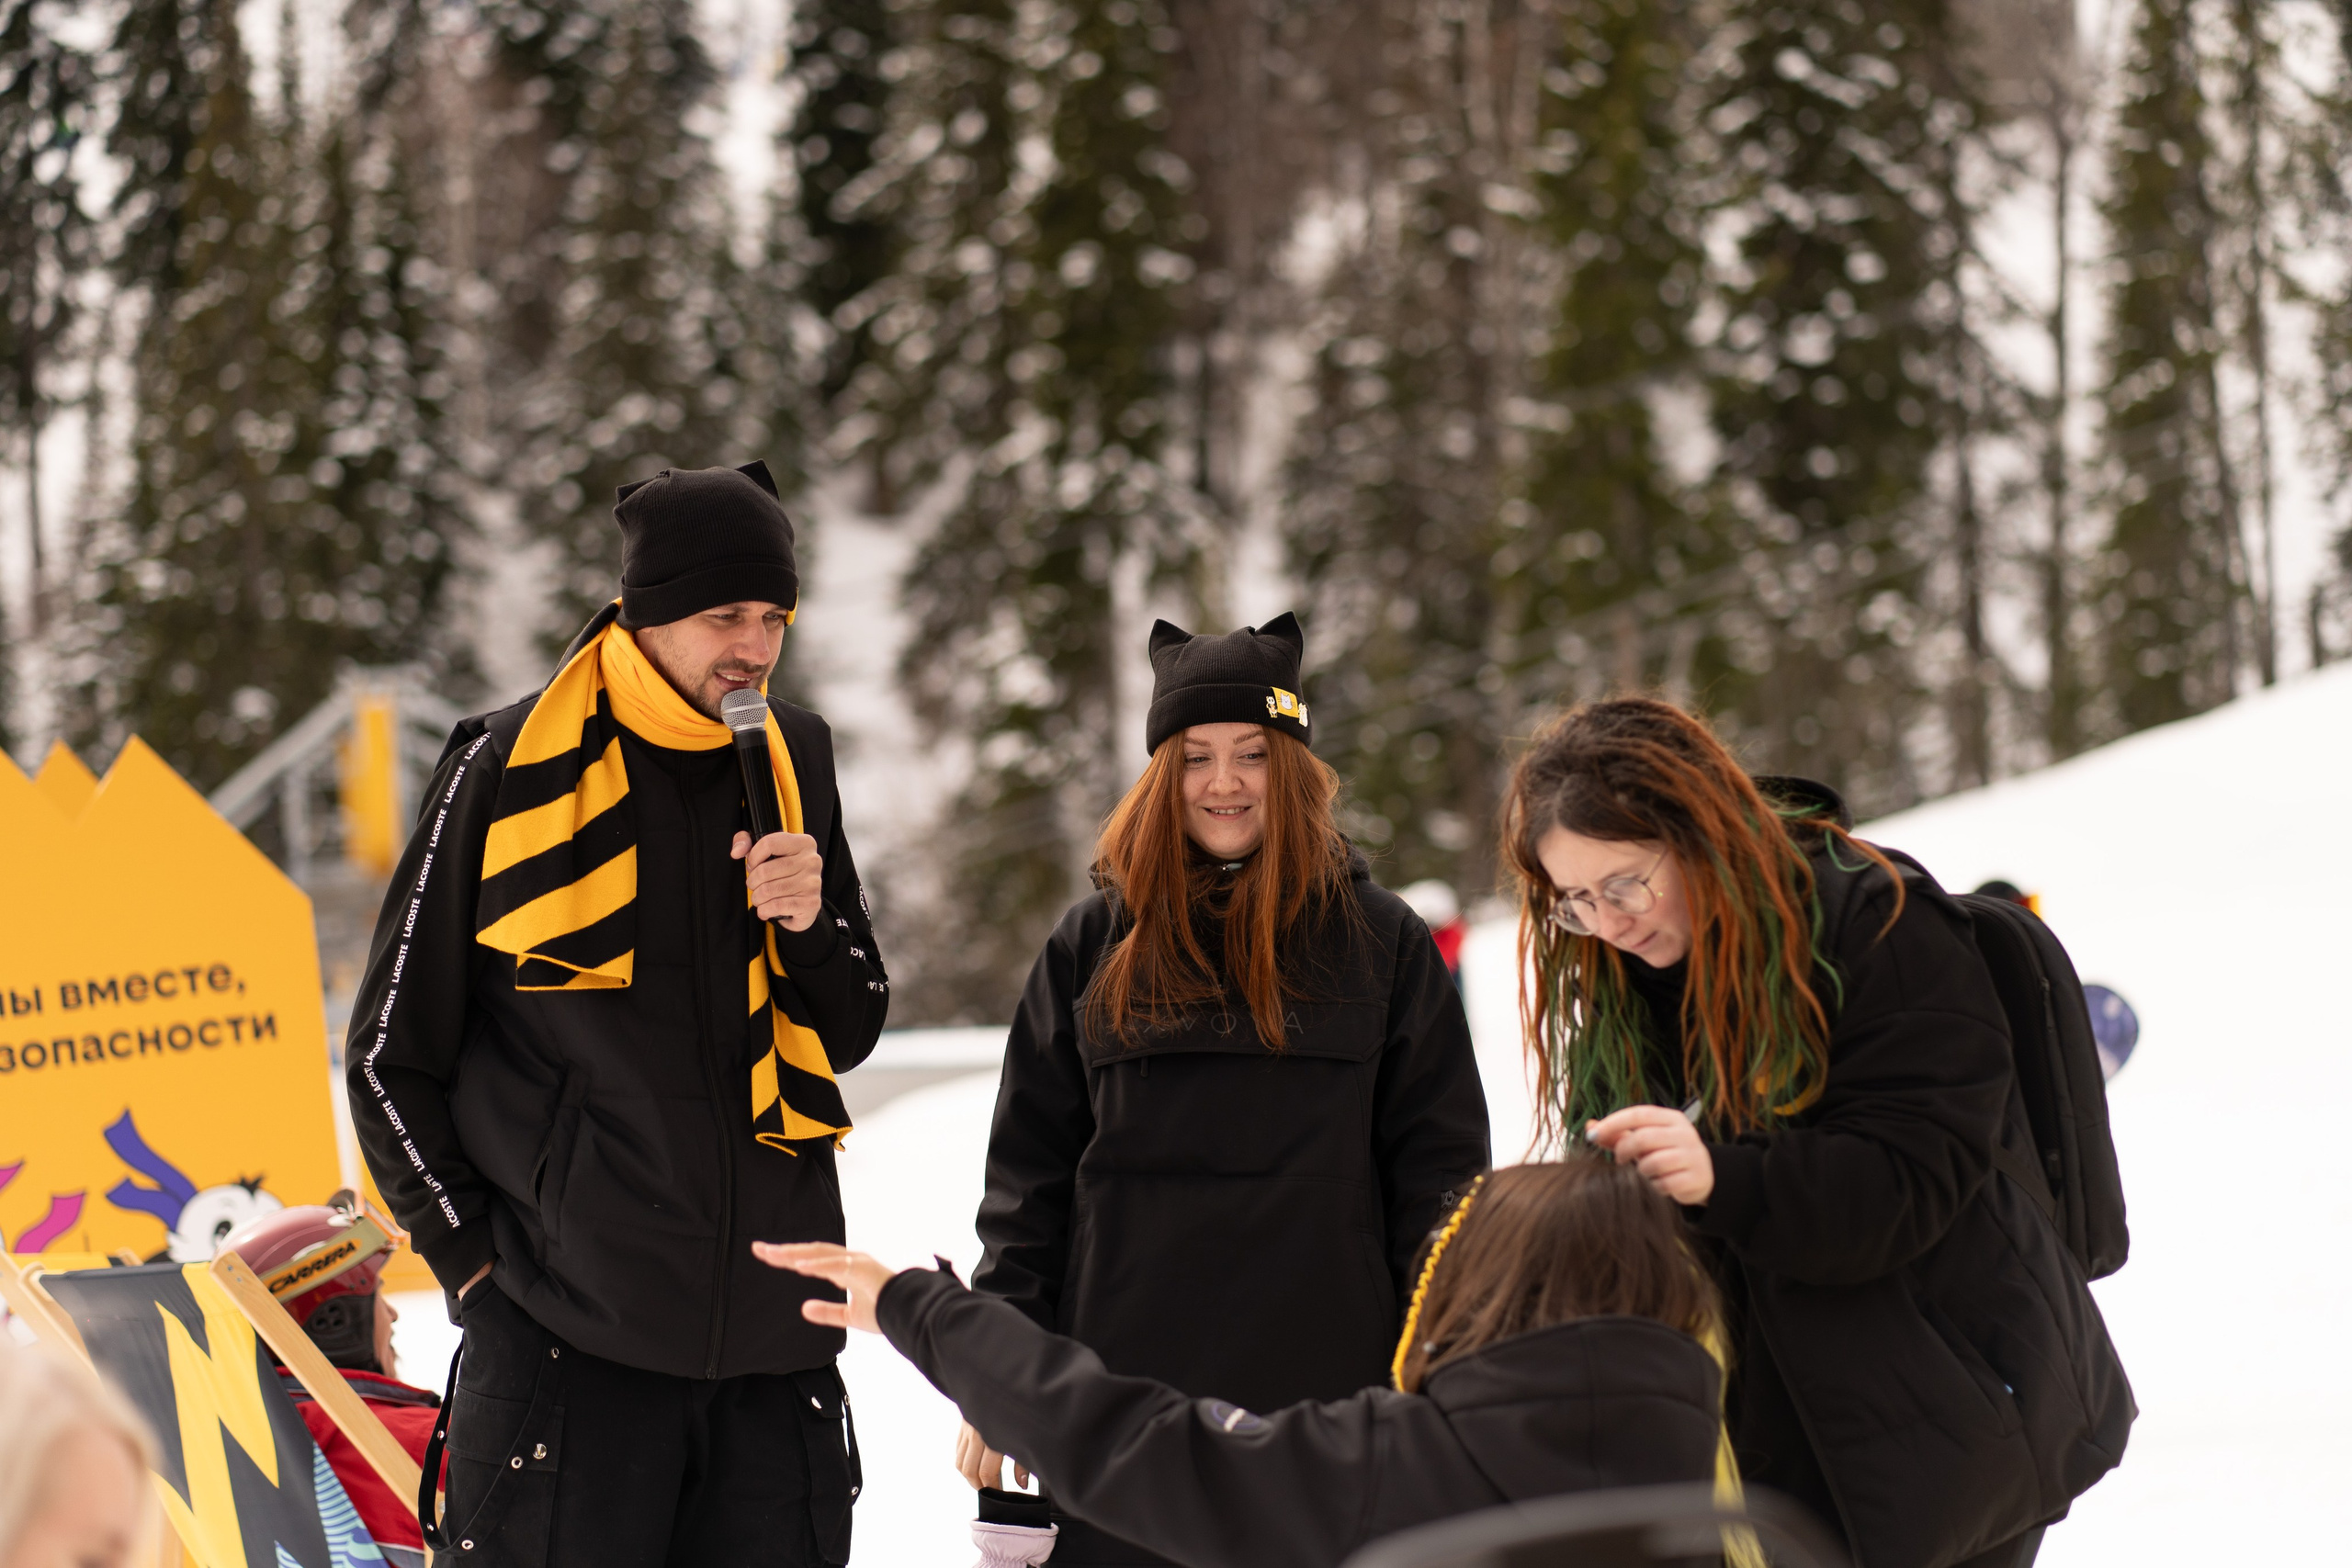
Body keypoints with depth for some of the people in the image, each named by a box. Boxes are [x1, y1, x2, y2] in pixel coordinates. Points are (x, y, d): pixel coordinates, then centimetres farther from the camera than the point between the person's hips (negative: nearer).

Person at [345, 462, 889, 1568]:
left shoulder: (792, 762, 9)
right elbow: (392, 1057, 2)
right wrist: (471, 1252, -3)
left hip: (776, 1338, 4)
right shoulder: (511, 772, -4)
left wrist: (812, 928, -4)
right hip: (570, 1339, -4)